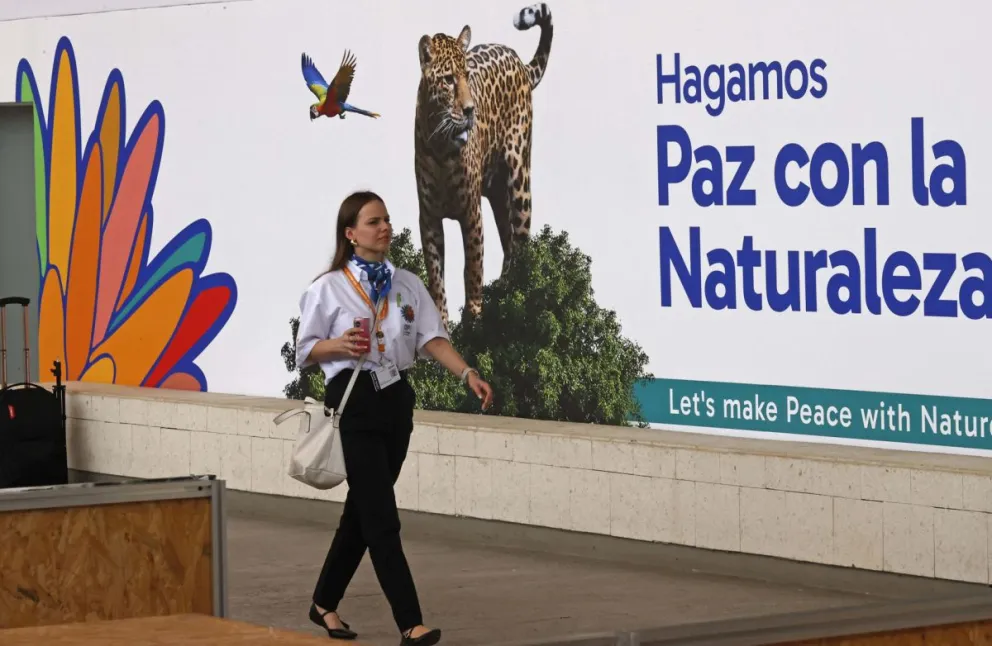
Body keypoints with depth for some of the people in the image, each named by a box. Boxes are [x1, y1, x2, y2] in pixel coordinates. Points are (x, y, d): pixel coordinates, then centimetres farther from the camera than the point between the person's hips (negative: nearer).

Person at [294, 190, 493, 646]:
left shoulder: (408, 285, 7)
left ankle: (325, 603, 31)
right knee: (381, 517, -10)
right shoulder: (329, 288, -5)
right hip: (354, 402, -6)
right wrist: (340, 345, -20)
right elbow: (305, 350, 0)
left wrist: (468, 374, -19)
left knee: (362, 510, 15)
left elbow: (433, 339, -2)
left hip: (395, 400, 6)